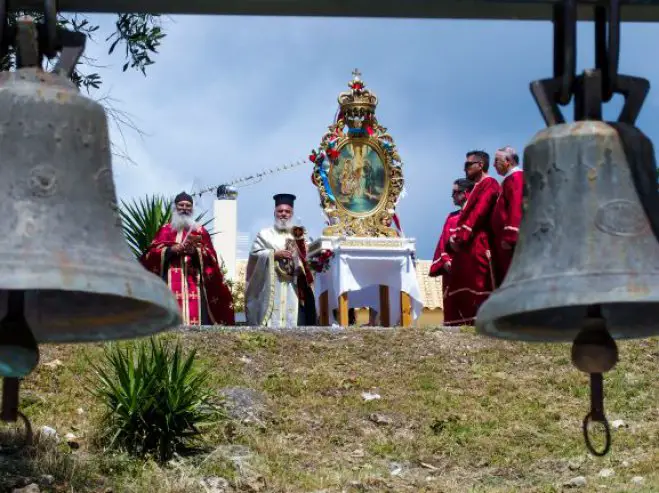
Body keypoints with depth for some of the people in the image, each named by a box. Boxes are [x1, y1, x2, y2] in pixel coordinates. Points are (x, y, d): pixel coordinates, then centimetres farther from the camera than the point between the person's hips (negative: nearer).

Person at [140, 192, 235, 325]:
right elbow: (152, 253, 8)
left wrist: (196, 250, -10)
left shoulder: (200, 231, 18)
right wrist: (171, 249, -8)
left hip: (194, 280, 1)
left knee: (195, 315, -13)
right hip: (171, 280, 0)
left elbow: (211, 257, 9)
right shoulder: (165, 230, 18)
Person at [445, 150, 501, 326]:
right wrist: (456, 237, 8)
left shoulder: (489, 184, -5)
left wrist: (460, 237, -17)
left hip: (477, 247, -10)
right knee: (462, 292, 5)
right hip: (466, 247, 10)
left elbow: (478, 213, -15)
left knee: (479, 290, -12)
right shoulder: (476, 187, 26)